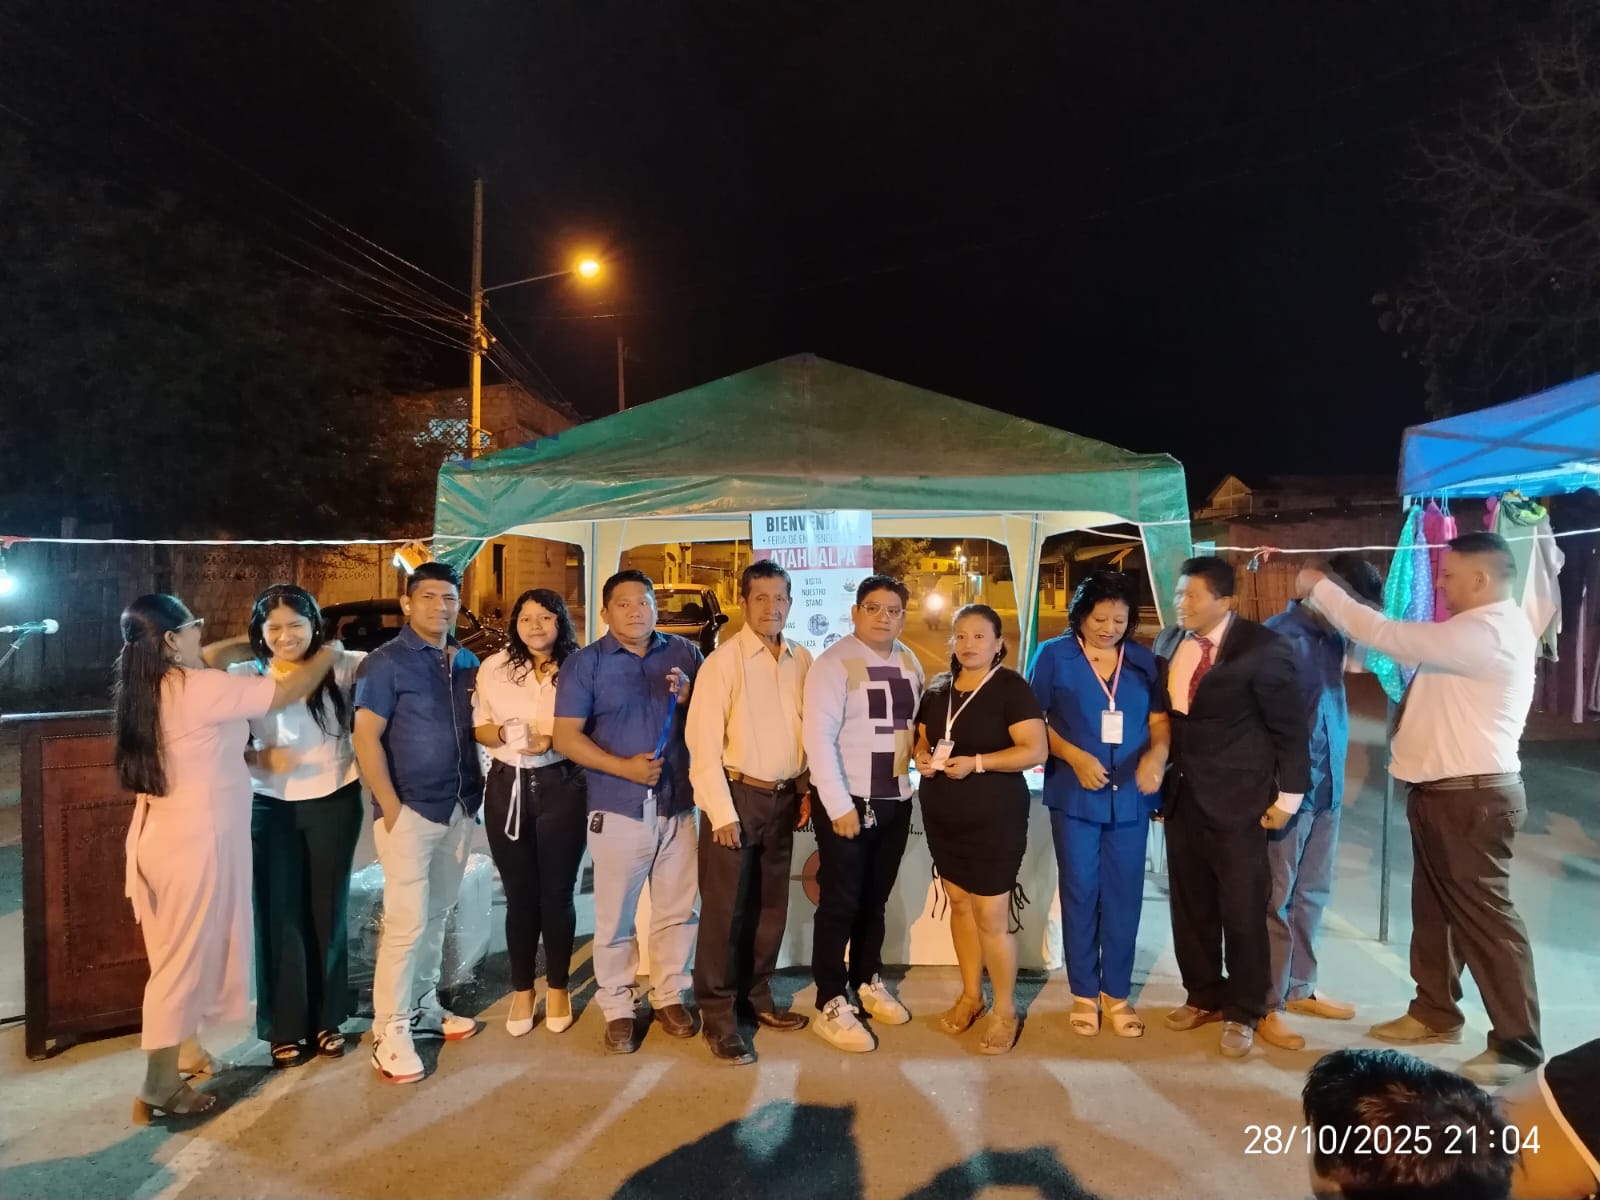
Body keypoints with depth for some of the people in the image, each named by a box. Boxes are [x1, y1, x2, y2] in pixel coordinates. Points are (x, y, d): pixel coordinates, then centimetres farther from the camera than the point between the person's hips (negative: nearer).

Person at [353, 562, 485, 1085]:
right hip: (409, 810, -6)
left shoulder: (469, 663, 9)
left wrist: (476, 791, 6)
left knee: (437, 915, 15)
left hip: (459, 807, 6)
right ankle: (389, 1031, 8)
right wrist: (390, 808, -15)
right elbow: (366, 739, -11)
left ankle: (423, 1006, 29)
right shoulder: (386, 662, -7)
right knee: (407, 921, -5)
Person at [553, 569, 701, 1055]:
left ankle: (670, 997, 30)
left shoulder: (684, 653, 7)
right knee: (614, 916, 5)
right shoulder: (585, 663, -1)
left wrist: (690, 697, -11)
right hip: (617, 809, -3)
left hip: (679, 804, 3)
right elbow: (566, 736, -7)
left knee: (677, 910, 13)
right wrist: (624, 767, -18)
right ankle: (618, 1009, 21)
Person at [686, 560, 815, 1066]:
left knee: (771, 905, 16)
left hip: (783, 798, 5)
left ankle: (757, 995, 33)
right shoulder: (723, 660, -11)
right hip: (739, 795, -5)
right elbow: (703, 741, -14)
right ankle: (718, 1015, 17)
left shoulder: (802, 660, 4)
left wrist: (806, 789, 8)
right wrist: (722, 811, -16)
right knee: (725, 909, 3)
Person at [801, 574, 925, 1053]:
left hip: (896, 801, 6)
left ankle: (867, 982, 38)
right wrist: (839, 806, -20)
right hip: (847, 802, -6)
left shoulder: (910, 664, 7)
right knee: (839, 904, 2)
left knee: (875, 900, 19)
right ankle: (831, 1006, 15)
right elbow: (817, 736, -18)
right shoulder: (834, 663, -13)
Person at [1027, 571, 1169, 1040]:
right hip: (1074, 795, -2)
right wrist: (1074, 756, -16)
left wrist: (1157, 754, -16)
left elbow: (1160, 720, 5)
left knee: (1125, 895, 9)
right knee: (1080, 892, 7)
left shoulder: (1143, 661, 4)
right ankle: (1084, 993, 22)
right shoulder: (1054, 655, -3)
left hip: (1130, 797, 2)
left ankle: (1117, 993, 24)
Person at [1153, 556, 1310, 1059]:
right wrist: (1158, 772, 9)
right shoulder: (1169, 641, 4)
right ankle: (1204, 996, 33)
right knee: (1190, 905, 15)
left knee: (1241, 910, 7)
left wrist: (1288, 796, -9)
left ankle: (1242, 1013, 24)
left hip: (1236, 798, -5)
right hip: (1181, 795, 5)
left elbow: (1290, 728, -9)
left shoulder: (1261, 648, -14)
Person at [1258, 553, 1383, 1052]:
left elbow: (1332, 706, 11)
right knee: (1277, 900, 4)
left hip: (1328, 786, 7)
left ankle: (1299, 987, 33)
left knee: (1312, 894, 17)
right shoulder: (1276, 636, -14)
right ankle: (1266, 1005, 16)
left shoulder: (1335, 637, 7)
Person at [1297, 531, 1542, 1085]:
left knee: (1483, 914, -1)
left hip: (1472, 796, -11)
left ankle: (1517, 1043, 12)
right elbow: (1406, 646, 12)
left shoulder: (1488, 632, -20)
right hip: (1442, 792, 11)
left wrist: (1321, 587, -14)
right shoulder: (1477, 630, 14)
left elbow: (1392, 637, -24)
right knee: (1434, 907, 19)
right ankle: (1435, 1012, 33)